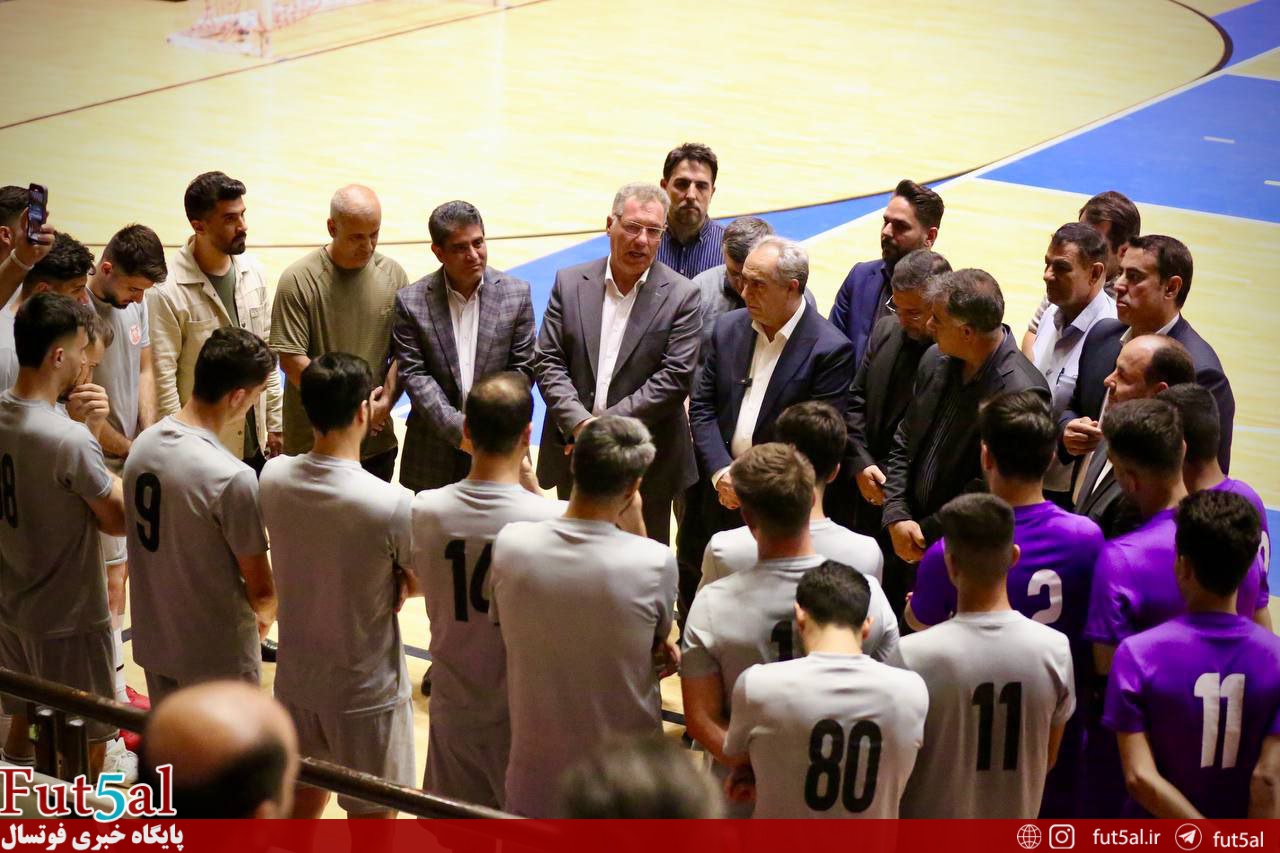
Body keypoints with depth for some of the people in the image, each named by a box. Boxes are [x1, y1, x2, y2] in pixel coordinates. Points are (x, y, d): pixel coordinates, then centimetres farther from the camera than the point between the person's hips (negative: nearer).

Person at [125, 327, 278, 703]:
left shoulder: (142, 444, -5)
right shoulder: (232, 478, -27)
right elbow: (261, 589, -19)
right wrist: (265, 613, 5)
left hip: (153, 640, 7)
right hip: (217, 654, -7)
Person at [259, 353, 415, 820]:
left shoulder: (273, 477, -12)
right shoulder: (394, 505, -28)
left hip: (295, 676, 5)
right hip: (366, 692, -5)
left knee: (302, 800, 25)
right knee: (372, 817, 13)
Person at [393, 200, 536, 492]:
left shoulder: (517, 293, -1)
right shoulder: (411, 301, -4)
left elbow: (521, 369, 0)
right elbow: (414, 375, -7)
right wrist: (458, 428, -16)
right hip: (435, 455, 0)